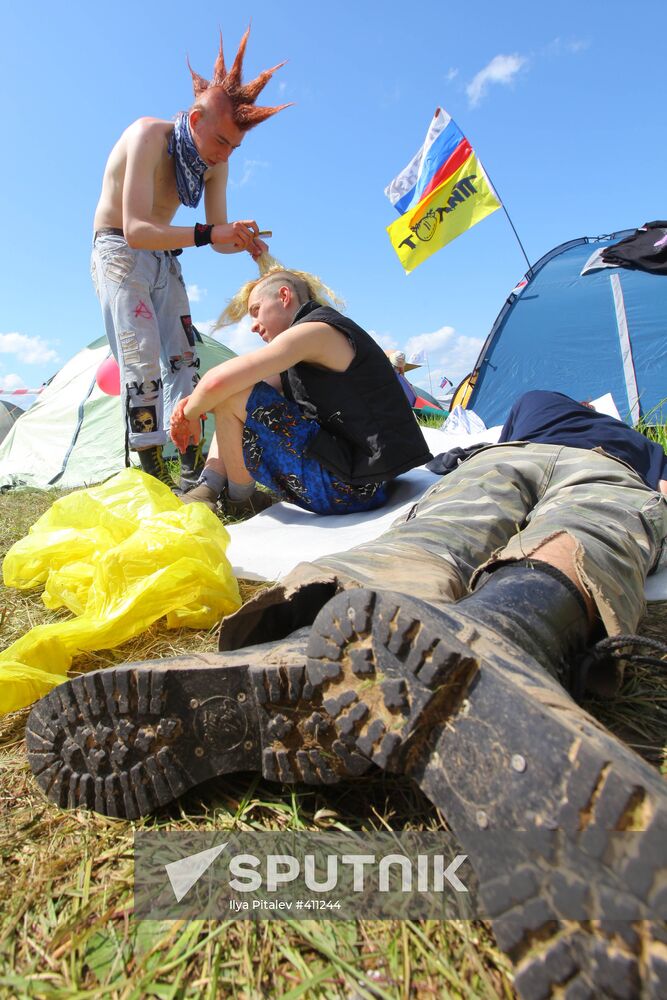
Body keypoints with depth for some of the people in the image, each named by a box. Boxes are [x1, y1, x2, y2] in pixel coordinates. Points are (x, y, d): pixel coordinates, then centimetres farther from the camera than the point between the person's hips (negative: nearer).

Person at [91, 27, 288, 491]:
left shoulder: (216, 162, -1)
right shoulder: (148, 136, -21)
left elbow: (217, 233, 1)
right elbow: (135, 230, -31)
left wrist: (246, 243, -21)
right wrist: (207, 234, -41)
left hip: (165, 258, 7)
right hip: (119, 250, -7)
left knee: (184, 358, -2)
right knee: (143, 361, -20)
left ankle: (191, 472, 0)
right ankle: (154, 477, -20)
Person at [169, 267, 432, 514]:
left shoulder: (317, 330, -14)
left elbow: (218, 381, -23)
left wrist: (190, 414, -4)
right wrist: (196, 403, 3)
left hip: (348, 487, -10)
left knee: (231, 396, -15)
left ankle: (239, 497, 6)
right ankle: (208, 488, 8)